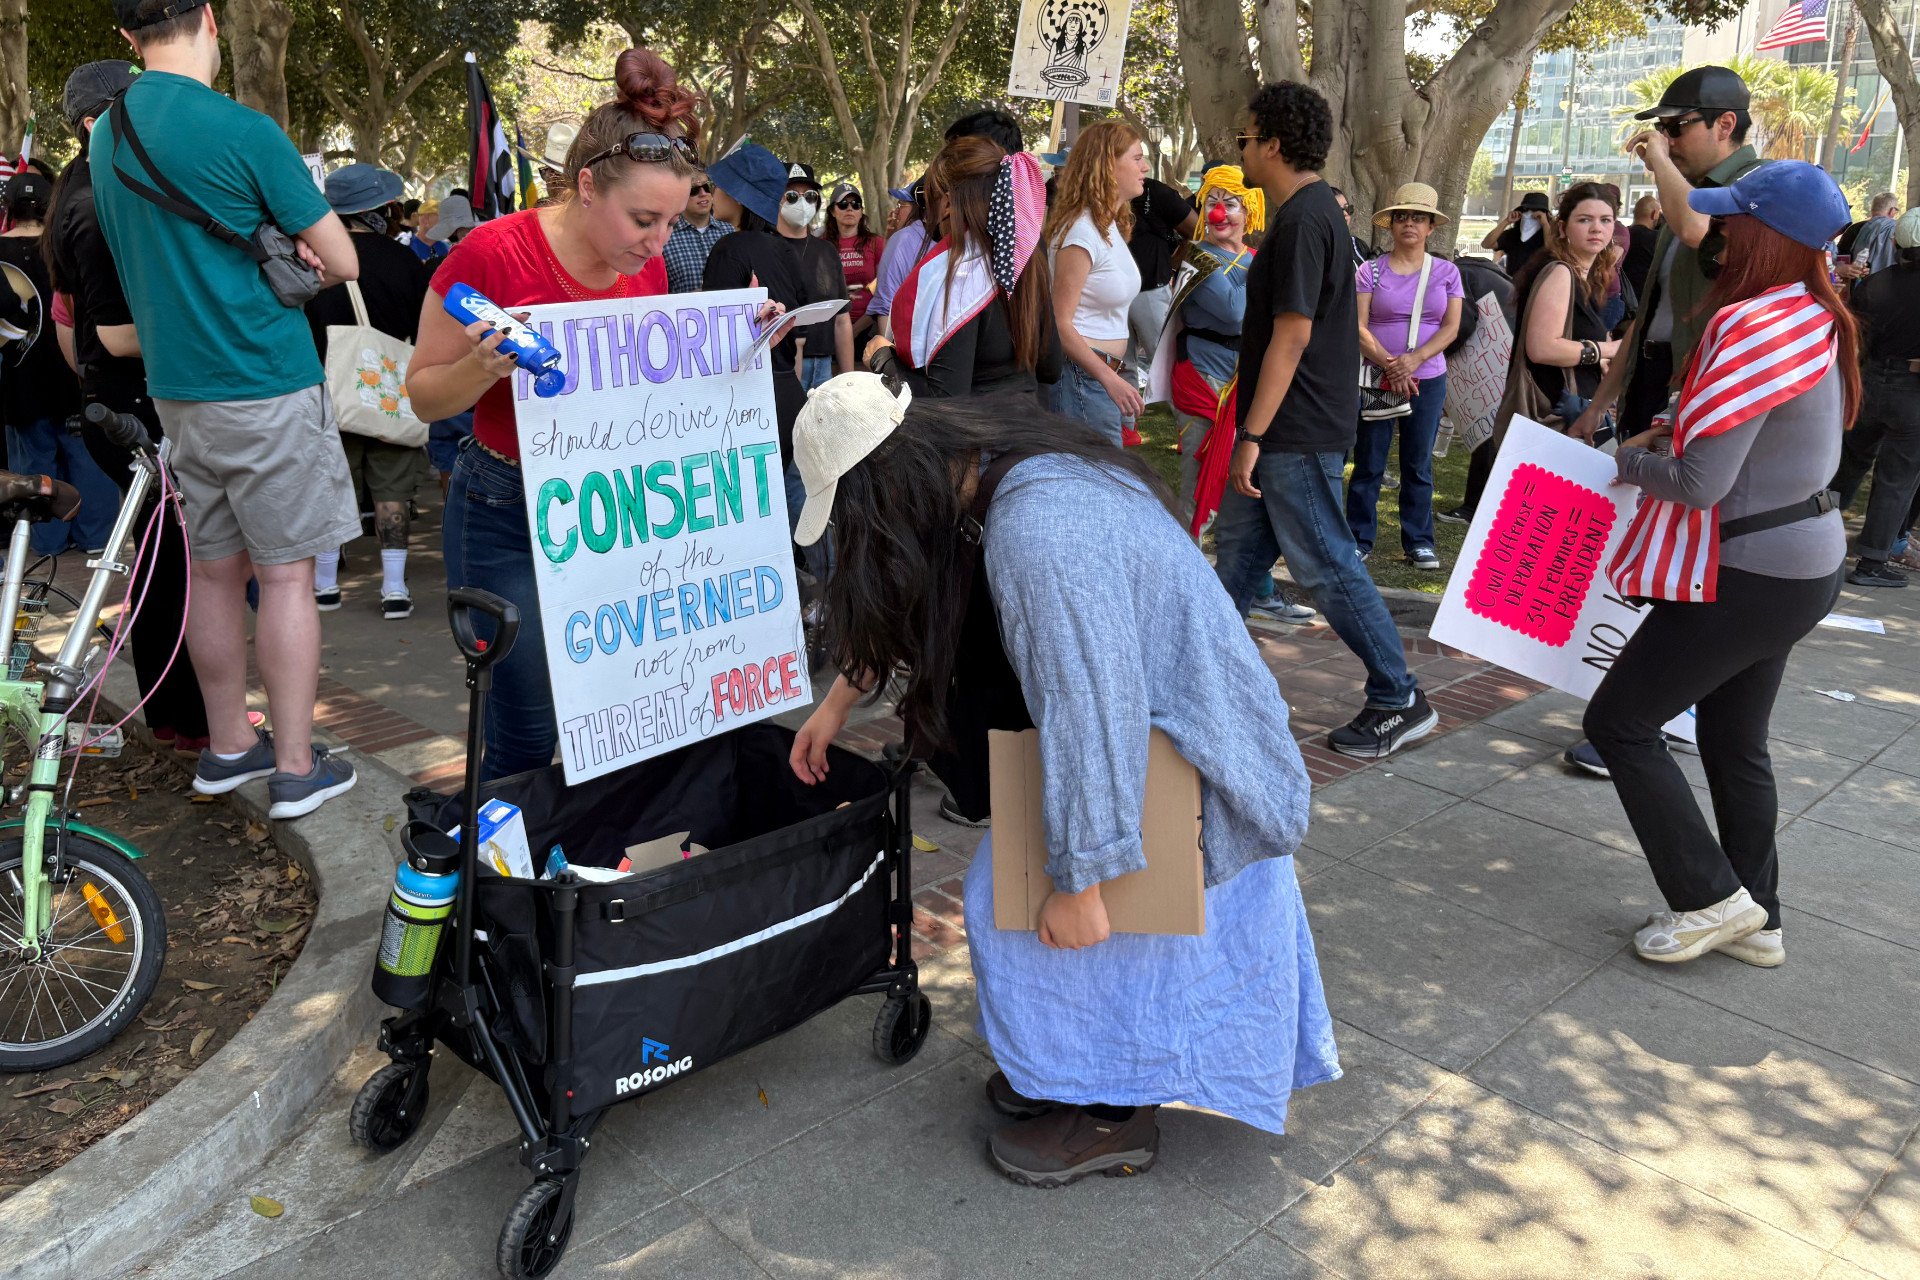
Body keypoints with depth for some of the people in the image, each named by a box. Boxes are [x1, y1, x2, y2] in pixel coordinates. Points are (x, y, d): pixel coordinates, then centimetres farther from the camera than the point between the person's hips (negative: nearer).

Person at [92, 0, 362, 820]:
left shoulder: (108, 134, 11)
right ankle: (295, 769, 6)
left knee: (216, 571, 14)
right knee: (286, 575, -1)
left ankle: (227, 748, 25)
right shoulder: (241, 131, -13)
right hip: (267, 388, -7)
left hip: (176, 390, 7)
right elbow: (341, 262, -9)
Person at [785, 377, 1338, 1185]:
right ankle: (1069, 1066, 35)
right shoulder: (1005, 470, -2)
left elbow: (1093, 712, -35)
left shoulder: (1037, 528, -34)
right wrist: (840, 698, 20)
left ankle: (1112, 1119, 25)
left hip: (1183, 766, -9)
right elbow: (907, 603, 15)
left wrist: (1079, 881, -27)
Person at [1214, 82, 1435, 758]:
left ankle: (1399, 700, 6)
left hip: (1298, 432, -11)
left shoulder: (1302, 221, -18)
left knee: (1325, 565, -4)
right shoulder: (1310, 209, 15)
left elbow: (1291, 336, -23)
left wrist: (1252, 436, -22)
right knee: (1238, 546, 17)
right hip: (1285, 430, 11)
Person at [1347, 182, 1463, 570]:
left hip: (1428, 380, 2)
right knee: (1368, 464, 2)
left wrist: (1414, 359, -17)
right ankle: (1359, 539, 11)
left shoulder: (1447, 272, 6)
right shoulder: (1370, 271, 0)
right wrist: (1390, 365, -20)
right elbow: (1359, 327, -7)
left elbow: (1451, 327, -1)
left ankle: (1419, 541, 15)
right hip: (1376, 378, -1)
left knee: (1419, 465, 7)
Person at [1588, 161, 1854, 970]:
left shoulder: (1755, 326, -23)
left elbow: (1698, 481, -25)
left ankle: (1712, 898, 8)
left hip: (1752, 574, -9)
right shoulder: (1817, 318, 8)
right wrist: (1672, 433, 7)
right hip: (1802, 560, 10)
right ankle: (1755, 918, 28)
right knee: (1734, 741, 18)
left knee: (1619, 722, 0)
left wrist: (1633, 459, -6)